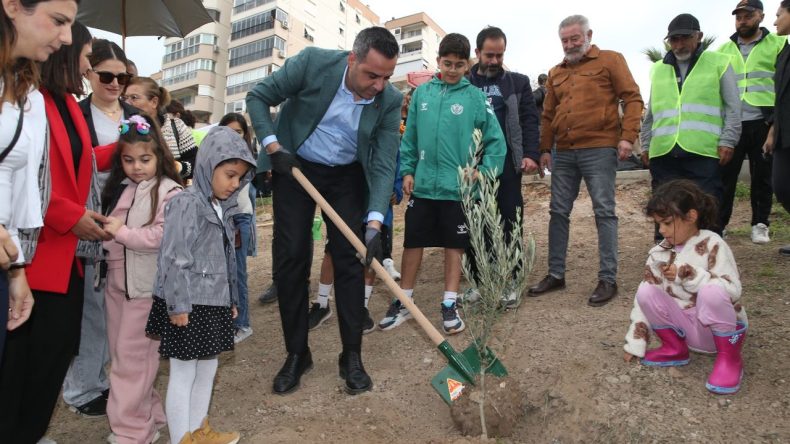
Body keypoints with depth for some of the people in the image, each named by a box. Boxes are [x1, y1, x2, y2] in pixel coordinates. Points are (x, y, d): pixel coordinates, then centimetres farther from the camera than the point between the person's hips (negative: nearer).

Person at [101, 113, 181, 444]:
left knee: (133, 356, 0)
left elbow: (164, 237, -21)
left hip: (146, 285, -8)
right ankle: (146, 413, 30)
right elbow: (108, 230, 23)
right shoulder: (118, 188, 12)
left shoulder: (169, 191, -11)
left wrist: (122, 232, -15)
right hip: (116, 281, 8)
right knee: (119, 353, 15)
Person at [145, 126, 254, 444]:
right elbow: (173, 259, -20)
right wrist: (177, 305, -19)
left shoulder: (224, 209, 11)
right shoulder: (186, 204, -16)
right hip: (189, 306, -9)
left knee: (207, 368, 19)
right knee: (183, 374, 3)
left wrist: (232, 299, 20)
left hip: (214, 303, 9)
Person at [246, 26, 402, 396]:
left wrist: (375, 223, -29)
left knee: (349, 258, -4)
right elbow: (258, 97, -8)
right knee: (290, 258, -3)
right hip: (295, 167, 0)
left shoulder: (390, 101, -17)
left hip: (347, 175, 1)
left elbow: (383, 166, -18)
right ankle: (296, 353, 11)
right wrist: (273, 147, -19)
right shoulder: (312, 63, -21)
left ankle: (352, 356, 8)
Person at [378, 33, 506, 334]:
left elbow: (496, 141, -1)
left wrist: (484, 172, -9)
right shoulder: (421, 93, 5)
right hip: (422, 185, 2)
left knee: (454, 244, 8)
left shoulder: (475, 97, -2)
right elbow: (409, 137, 9)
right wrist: (407, 170, 3)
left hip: (458, 187, -2)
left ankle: (449, 304, 21)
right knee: (413, 242, 8)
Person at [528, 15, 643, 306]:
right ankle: (556, 274, 17)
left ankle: (608, 279, 5)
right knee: (558, 213, 6)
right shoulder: (556, 73, 19)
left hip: (599, 149, -5)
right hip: (564, 153, 6)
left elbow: (632, 98, -2)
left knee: (604, 213, -3)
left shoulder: (610, 60, 4)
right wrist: (545, 149, 13)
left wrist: (627, 136, -12)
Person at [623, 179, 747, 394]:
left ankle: (730, 357, -11)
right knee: (646, 292, -17)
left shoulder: (712, 245, -14)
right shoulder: (658, 254, -2)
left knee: (711, 292, -34)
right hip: (687, 328, 5)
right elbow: (646, 301, -2)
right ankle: (675, 348, 4)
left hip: (720, 327, -4)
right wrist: (635, 343, -3)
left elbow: (732, 290, -24)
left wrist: (687, 275, -30)